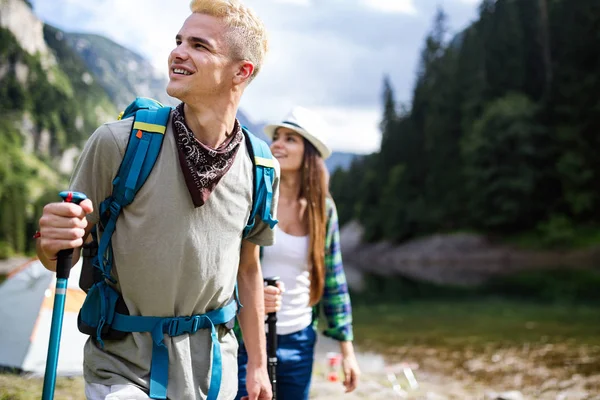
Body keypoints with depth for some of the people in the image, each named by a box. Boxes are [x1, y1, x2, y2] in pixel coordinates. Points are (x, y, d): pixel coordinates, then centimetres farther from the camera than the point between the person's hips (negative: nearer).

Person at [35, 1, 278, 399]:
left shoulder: (261, 170, -5)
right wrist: (52, 242, -30)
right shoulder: (118, 142, -14)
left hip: (211, 367, 3)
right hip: (124, 367, -2)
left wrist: (257, 366, 11)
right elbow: (63, 259, -7)